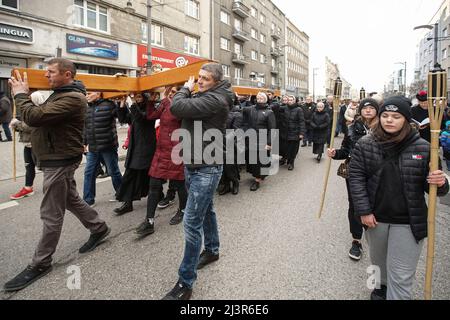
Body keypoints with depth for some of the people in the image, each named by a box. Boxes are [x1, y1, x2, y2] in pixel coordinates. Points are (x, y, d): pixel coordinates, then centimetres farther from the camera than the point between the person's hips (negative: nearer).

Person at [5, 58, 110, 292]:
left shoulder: (72, 98, -21)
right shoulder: (60, 94, 15)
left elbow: (34, 117, -27)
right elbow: (39, 116, 15)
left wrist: (20, 94, -13)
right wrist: (22, 94, 4)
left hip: (60, 161, -11)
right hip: (57, 159, 11)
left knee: (51, 215, -1)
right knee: (71, 200, 21)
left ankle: (40, 264, 12)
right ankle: (99, 228, 37)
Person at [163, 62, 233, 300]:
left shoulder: (215, 99, -19)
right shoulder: (201, 96, 11)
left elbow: (177, 107, -26)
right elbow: (179, 110, 8)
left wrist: (186, 89, -9)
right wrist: (188, 90, -1)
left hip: (206, 168, -9)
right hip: (192, 165, 10)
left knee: (192, 222, -8)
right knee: (206, 209, 23)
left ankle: (185, 283, 2)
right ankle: (212, 250, 44)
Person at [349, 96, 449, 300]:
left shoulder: (422, 147, -8)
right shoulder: (365, 145, -6)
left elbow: (429, 184, 1)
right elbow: (356, 177, -6)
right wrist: (364, 211, -12)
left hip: (408, 222, -2)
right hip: (375, 217, 2)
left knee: (401, 277, 3)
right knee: (378, 260, 25)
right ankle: (383, 286, 54)